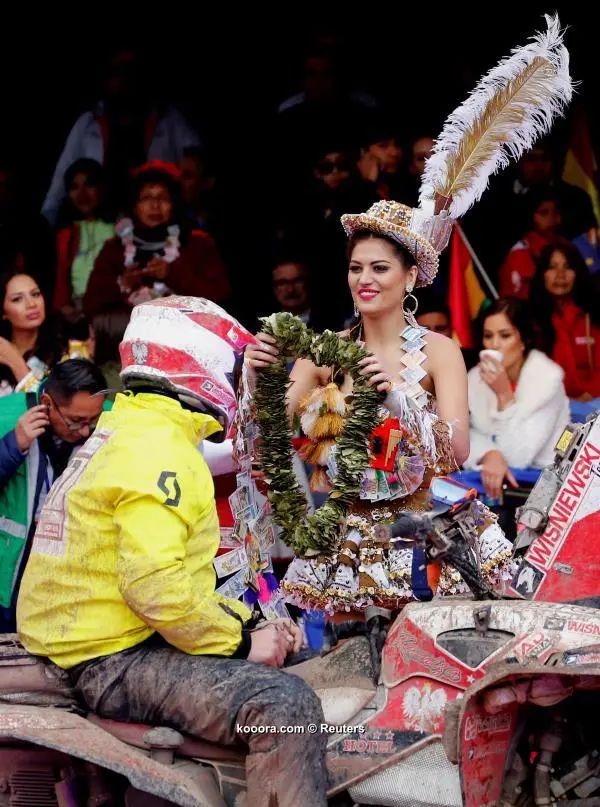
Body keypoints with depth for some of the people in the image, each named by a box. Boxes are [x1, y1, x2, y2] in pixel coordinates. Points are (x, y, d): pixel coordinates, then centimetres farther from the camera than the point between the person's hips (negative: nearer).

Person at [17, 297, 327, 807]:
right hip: (114, 660, -11)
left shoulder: (123, 433, 19)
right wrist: (242, 642, -15)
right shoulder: (159, 449, -15)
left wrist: (249, 621, 11)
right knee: (289, 706, -27)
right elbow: (156, 586, -27)